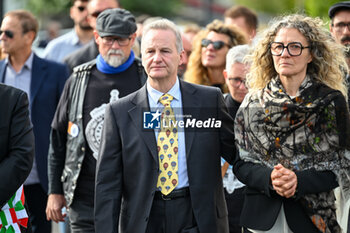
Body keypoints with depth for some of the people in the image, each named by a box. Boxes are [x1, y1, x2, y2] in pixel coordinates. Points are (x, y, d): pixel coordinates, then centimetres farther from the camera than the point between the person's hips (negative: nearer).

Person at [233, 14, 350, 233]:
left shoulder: (331, 101, -3)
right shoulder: (253, 102, 3)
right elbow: (241, 163, 3)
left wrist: (299, 181, -19)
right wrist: (269, 178, -16)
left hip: (314, 215, -1)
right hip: (262, 214, 2)